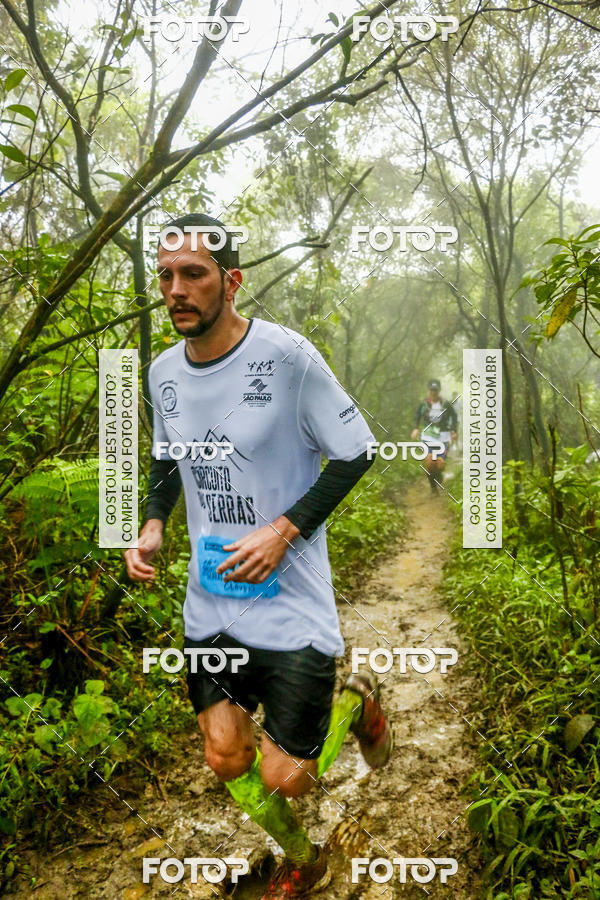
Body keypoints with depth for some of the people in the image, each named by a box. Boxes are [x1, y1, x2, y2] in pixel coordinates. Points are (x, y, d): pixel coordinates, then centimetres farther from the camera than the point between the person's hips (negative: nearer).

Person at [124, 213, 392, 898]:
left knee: (283, 778, 0)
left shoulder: (288, 355, -16)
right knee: (227, 760, 12)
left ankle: (357, 701, 33)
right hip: (209, 604, 5)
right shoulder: (164, 370, 2)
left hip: (290, 603, -5)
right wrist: (152, 525, -1)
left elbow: (355, 454, -9)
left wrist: (282, 531, -18)